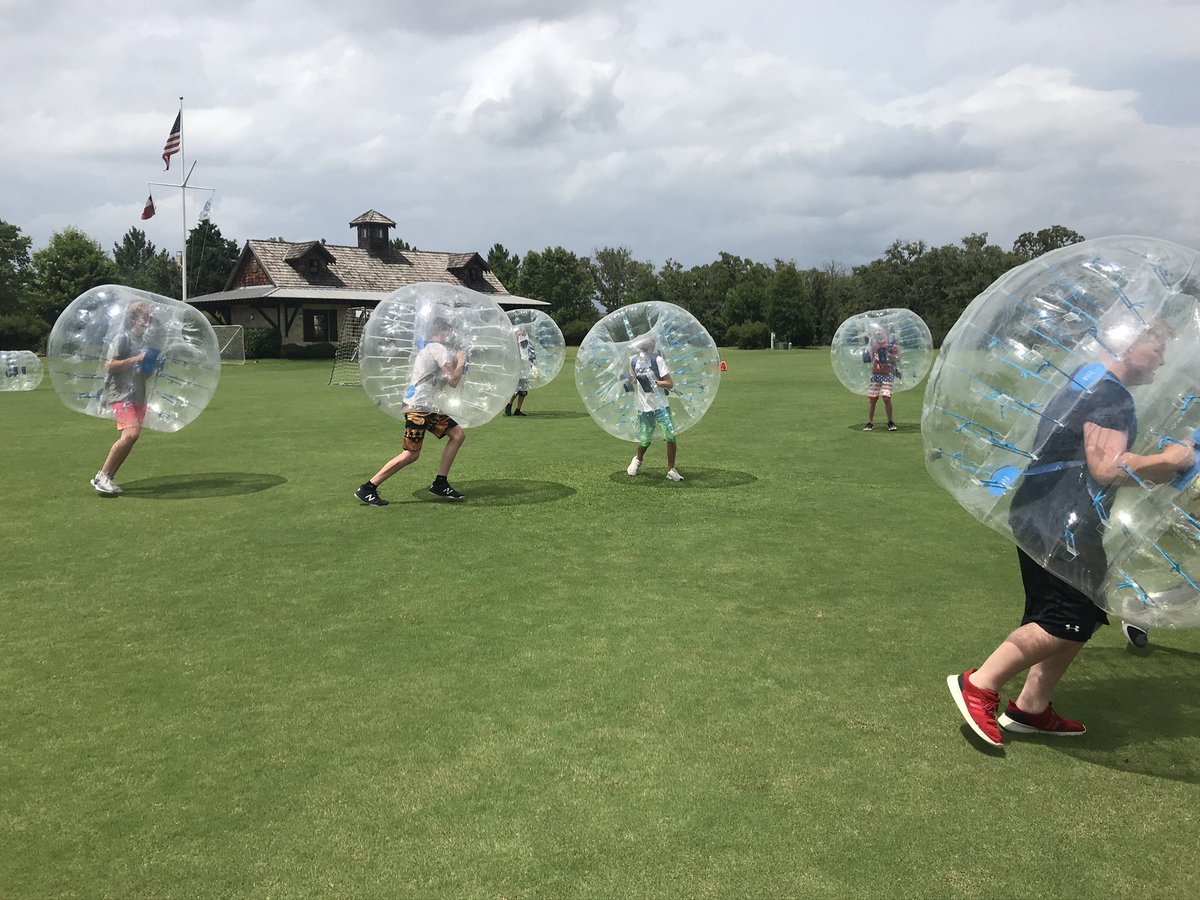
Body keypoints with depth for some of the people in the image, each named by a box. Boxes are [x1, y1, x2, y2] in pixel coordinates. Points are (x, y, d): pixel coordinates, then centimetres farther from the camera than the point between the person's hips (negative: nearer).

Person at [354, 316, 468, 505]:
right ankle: (367, 489, -5)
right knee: (411, 454, -11)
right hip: (417, 406, -10)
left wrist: (455, 366, 15)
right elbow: (453, 381, -13)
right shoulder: (440, 349, -9)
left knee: (458, 434, 7)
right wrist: (460, 362, 2)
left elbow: (443, 381, 23)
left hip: (427, 406, 10)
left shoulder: (427, 348, 21)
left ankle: (440, 484, 9)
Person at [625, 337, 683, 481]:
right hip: (644, 407, 3)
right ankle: (638, 459, 39)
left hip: (661, 406, -3)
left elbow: (670, 384, -12)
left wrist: (653, 381, -23)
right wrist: (630, 383, -1)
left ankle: (671, 469, 6)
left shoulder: (657, 360, -11)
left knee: (670, 436, -10)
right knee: (645, 440, 5)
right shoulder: (633, 361, 3)